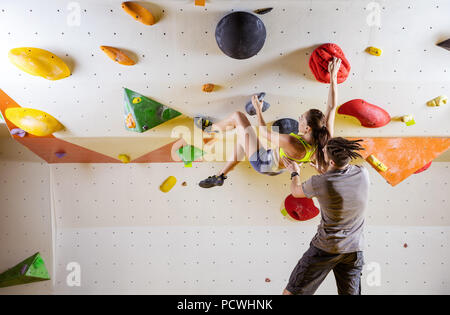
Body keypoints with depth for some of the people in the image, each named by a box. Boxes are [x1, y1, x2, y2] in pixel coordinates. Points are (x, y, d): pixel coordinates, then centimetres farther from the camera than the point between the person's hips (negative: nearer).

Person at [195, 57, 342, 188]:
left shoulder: (292, 143, -42)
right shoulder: (325, 139, -23)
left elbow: (265, 133, -26)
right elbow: (332, 106, -12)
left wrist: (258, 109, -13)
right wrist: (333, 77, -11)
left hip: (264, 163, -8)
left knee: (238, 115, -3)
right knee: (241, 133, 26)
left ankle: (211, 127, 29)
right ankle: (220, 176, 34)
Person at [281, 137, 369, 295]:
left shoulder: (319, 183, -21)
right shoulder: (363, 173, -9)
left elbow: (295, 191, 2)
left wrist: (295, 172, 20)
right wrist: (323, 172, 22)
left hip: (326, 248, -4)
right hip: (354, 248, 5)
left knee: (291, 292, 8)